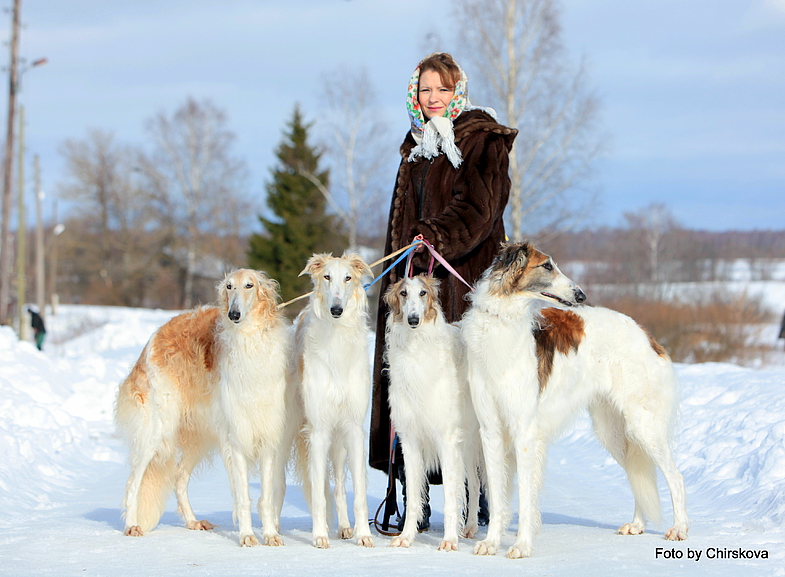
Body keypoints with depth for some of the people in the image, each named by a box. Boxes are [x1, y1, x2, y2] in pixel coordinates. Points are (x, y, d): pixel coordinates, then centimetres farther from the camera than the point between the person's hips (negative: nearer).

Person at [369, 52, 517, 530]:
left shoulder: (481, 140, -1)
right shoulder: (418, 145, 21)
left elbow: (478, 206, -13)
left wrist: (436, 236, -26)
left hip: (464, 275, -6)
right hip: (416, 275, 6)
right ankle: (413, 501, -1)